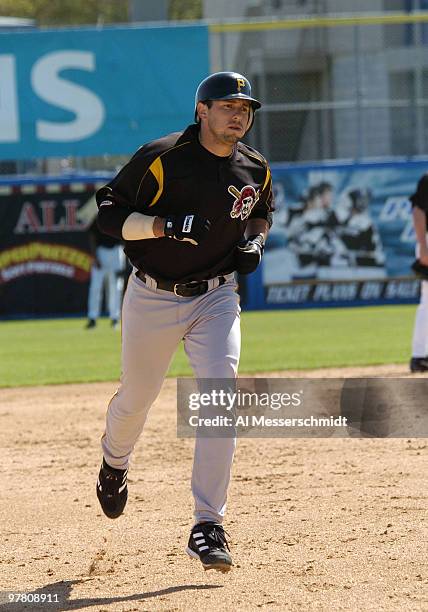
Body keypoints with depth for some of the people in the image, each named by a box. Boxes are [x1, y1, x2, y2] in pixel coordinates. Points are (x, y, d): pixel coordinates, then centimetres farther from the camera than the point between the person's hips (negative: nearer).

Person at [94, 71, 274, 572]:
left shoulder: (256, 170, 0)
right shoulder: (161, 158, -14)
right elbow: (108, 213, -11)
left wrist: (254, 241, 0)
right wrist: (162, 225, -25)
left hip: (215, 299, 2)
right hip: (152, 299, -2)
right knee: (136, 398, 13)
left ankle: (208, 527, -13)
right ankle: (114, 463, 50)